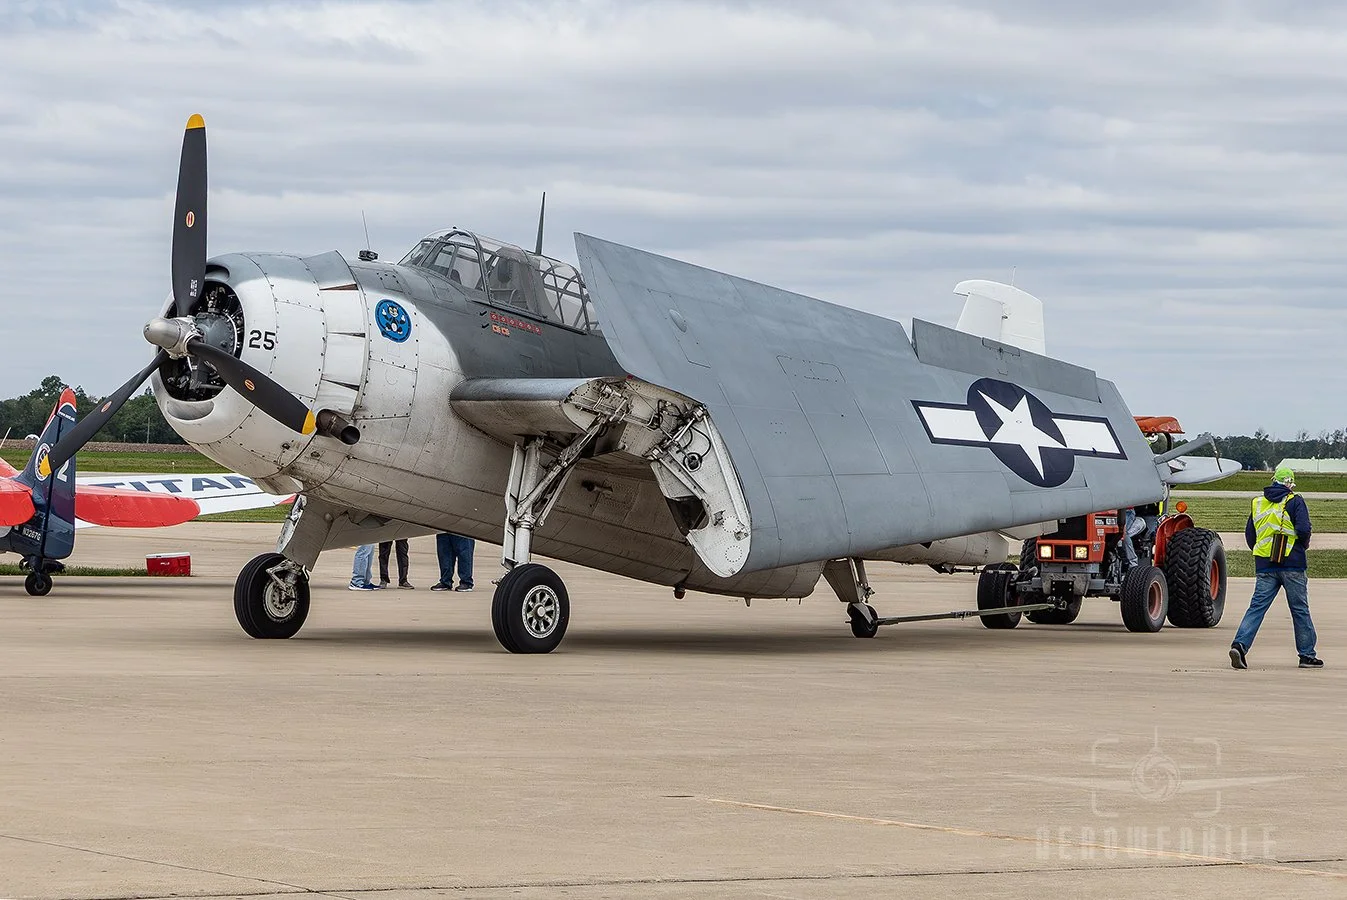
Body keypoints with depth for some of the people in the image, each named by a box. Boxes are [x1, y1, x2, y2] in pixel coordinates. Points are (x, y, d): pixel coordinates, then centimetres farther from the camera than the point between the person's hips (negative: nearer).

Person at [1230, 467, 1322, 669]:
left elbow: (1249, 535, 14)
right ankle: (1307, 655, 13)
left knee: (1257, 606, 0)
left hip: (1264, 566, 4)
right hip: (1292, 564, -4)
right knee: (1300, 609, 7)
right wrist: (1304, 545, 6)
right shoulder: (1295, 502, -3)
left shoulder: (1257, 503, 12)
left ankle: (1240, 645, -19)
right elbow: (1303, 529, -14)